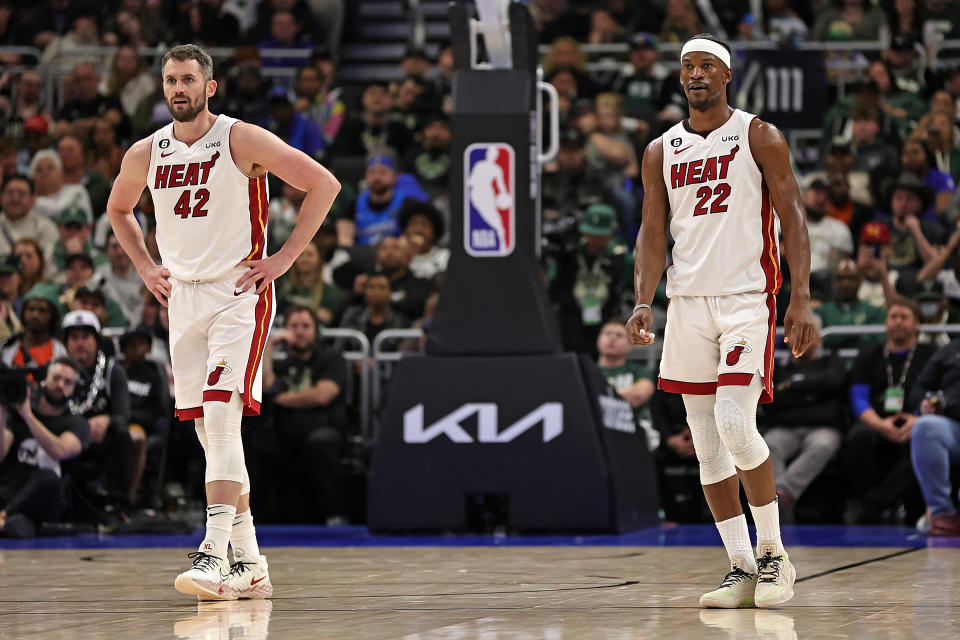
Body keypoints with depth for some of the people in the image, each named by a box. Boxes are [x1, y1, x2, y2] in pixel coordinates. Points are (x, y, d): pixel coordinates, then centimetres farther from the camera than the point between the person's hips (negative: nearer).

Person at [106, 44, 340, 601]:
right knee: (211, 430, 6)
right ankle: (250, 565, 13)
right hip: (183, 298, 6)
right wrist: (146, 268, 14)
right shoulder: (146, 154, 6)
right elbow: (119, 208, 27)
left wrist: (286, 257, -11)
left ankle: (215, 553, -26)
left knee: (221, 413, -21)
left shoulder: (243, 141, -9)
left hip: (240, 292, -6)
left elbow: (324, 184, -9)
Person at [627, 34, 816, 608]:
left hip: (748, 297, -5)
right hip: (688, 302, 5)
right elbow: (653, 234, 10)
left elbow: (793, 218, -3)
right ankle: (742, 569, 10)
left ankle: (774, 552, -3)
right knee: (707, 443, 3)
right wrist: (643, 302, -5)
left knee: (735, 424, -18)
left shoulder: (760, 136, 0)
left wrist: (802, 299, -12)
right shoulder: (661, 152, 12)